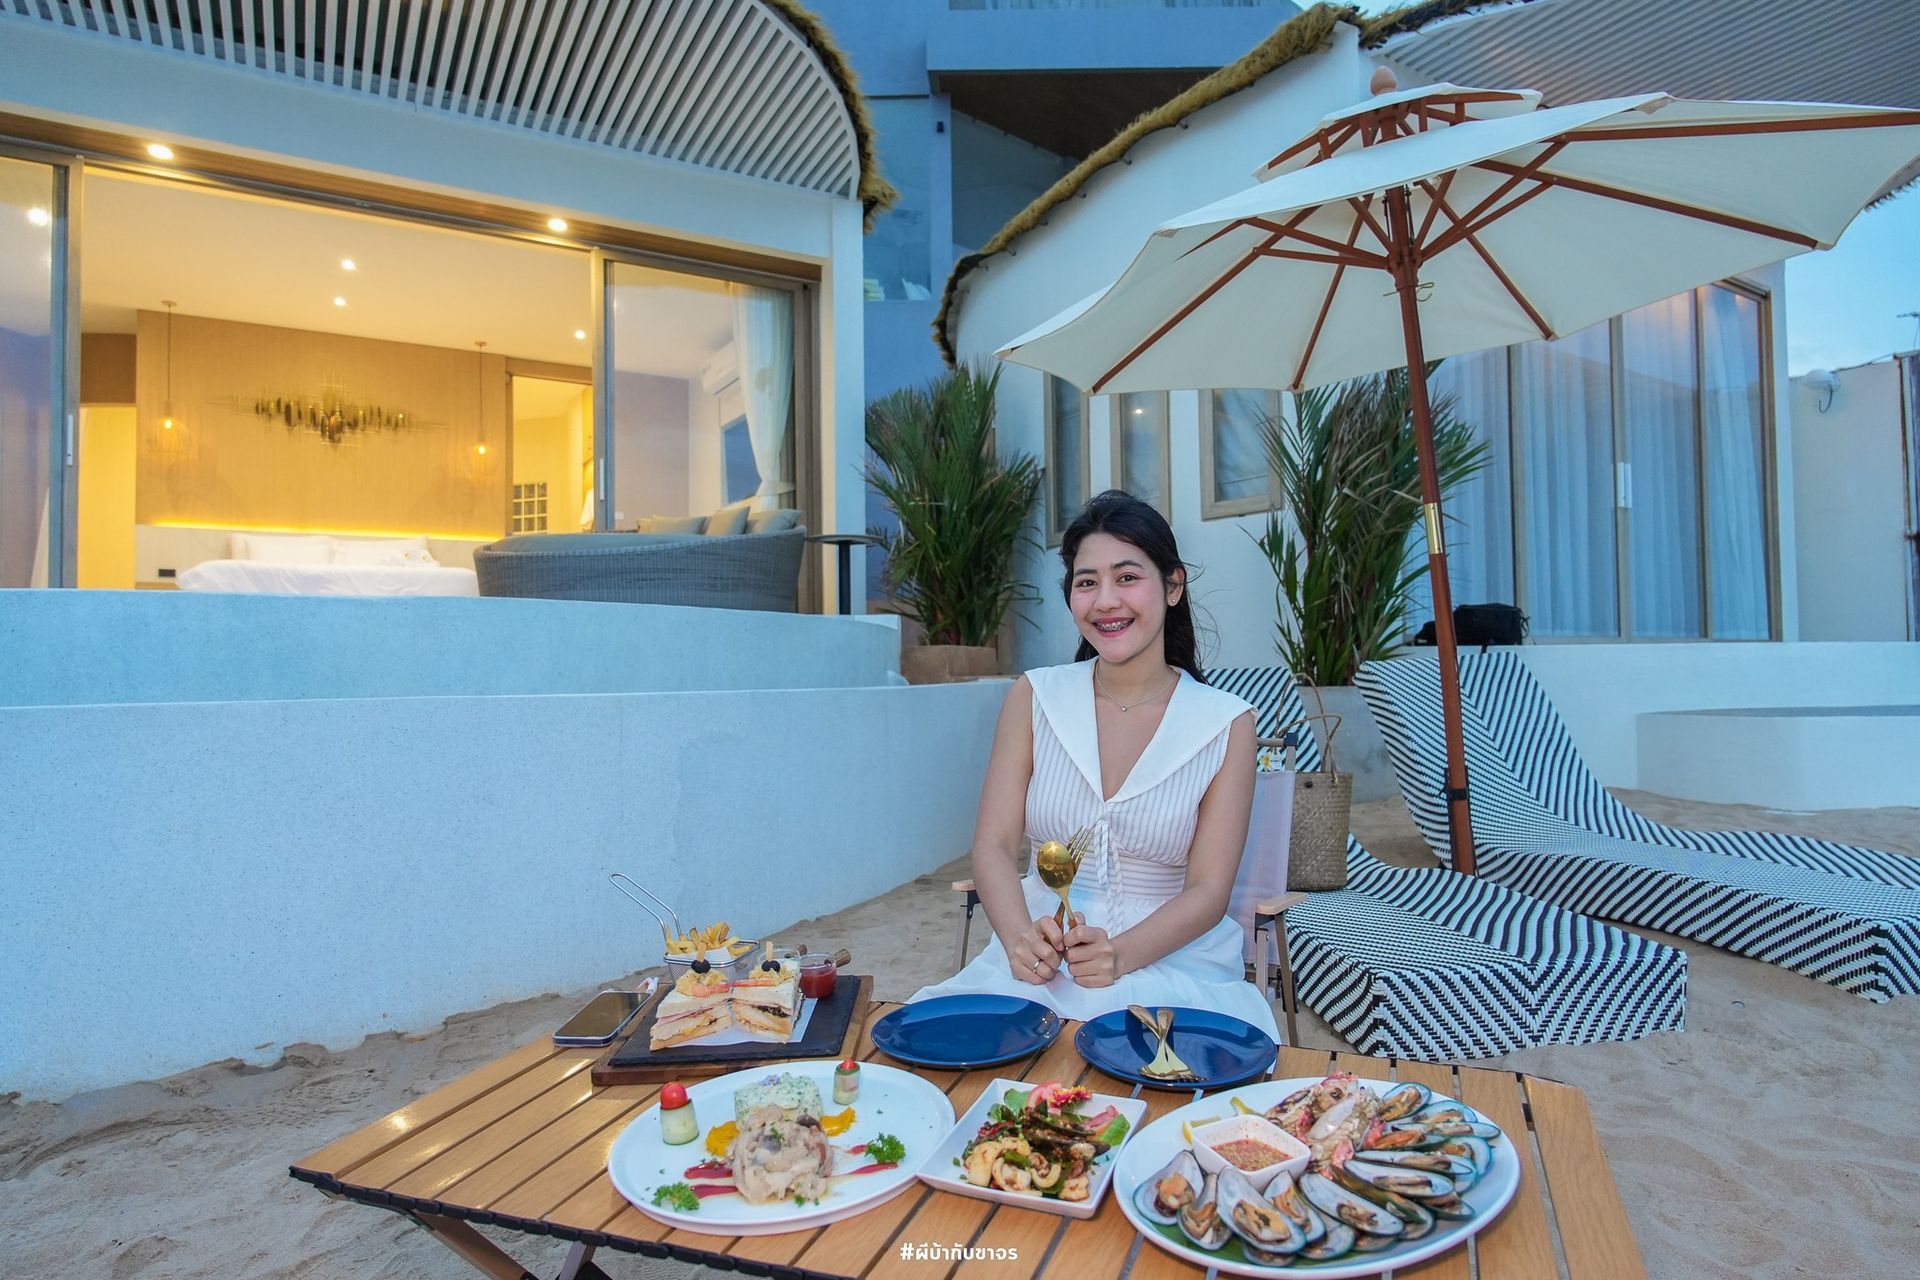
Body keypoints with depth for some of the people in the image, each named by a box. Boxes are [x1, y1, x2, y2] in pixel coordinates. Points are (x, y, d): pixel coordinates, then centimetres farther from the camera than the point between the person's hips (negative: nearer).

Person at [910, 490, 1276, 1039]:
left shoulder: (1225, 723, -2)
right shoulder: (1034, 697, 3)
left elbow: (1209, 889, -5)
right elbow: (993, 845, -2)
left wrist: (1121, 955, -24)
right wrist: (1021, 939, -22)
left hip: (1171, 956, -1)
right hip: (1042, 948, 2)